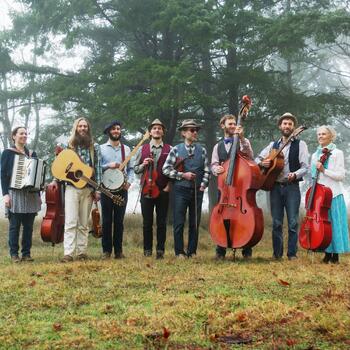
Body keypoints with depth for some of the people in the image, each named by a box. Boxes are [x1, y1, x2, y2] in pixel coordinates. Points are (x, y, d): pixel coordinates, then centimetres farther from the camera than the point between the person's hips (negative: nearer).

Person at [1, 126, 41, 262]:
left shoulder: (32, 154, 16)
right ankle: (14, 254, 3)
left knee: (28, 226, 3)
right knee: (14, 225, -4)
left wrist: (38, 195, 12)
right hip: (15, 193, -4)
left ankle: (26, 253, 9)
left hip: (31, 194, 4)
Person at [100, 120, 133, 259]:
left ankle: (118, 250, 9)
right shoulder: (101, 149, 5)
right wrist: (108, 166, -15)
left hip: (122, 189, 2)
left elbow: (130, 168, 13)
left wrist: (129, 181, -3)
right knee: (107, 220, 0)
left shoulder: (126, 149, 13)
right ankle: (106, 250, 6)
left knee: (119, 220, 4)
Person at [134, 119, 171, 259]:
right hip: (146, 190, 1)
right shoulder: (142, 149, 10)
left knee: (162, 222, 3)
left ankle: (160, 250, 9)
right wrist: (143, 165, -7)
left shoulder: (169, 150, 6)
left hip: (163, 191, -1)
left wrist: (169, 185, -5)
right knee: (147, 222, 4)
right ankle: (147, 250, 11)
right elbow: (135, 169, 12)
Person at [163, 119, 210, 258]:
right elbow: (166, 169, -3)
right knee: (179, 223, -1)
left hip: (197, 191, 2)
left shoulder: (202, 150, 8)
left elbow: (206, 171, 9)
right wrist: (182, 175, -11)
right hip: (181, 190, -2)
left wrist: (203, 185, -5)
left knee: (195, 223, 6)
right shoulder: (176, 150, 1)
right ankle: (179, 252, 8)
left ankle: (192, 252, 15)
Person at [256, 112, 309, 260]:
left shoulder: (300, 144, 3)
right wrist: (262, 163, -6)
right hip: (275, 186, 3)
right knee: (276, 222, 4)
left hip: (292, 187, -3)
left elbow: (305, 167, -4)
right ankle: (277, 253, 12)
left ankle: (292, 253, 3)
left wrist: (295, 174, -22)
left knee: (293, 222, -5)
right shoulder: (273, 145, 13)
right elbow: (257, 158, 17)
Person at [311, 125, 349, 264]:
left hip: (333, 194, -5)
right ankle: (327, 253, 12)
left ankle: (335, 255, 4)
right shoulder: (315, 155, 15)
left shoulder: (337, 153, -1)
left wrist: (324, 170, -17)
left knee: (334, 223, -3)